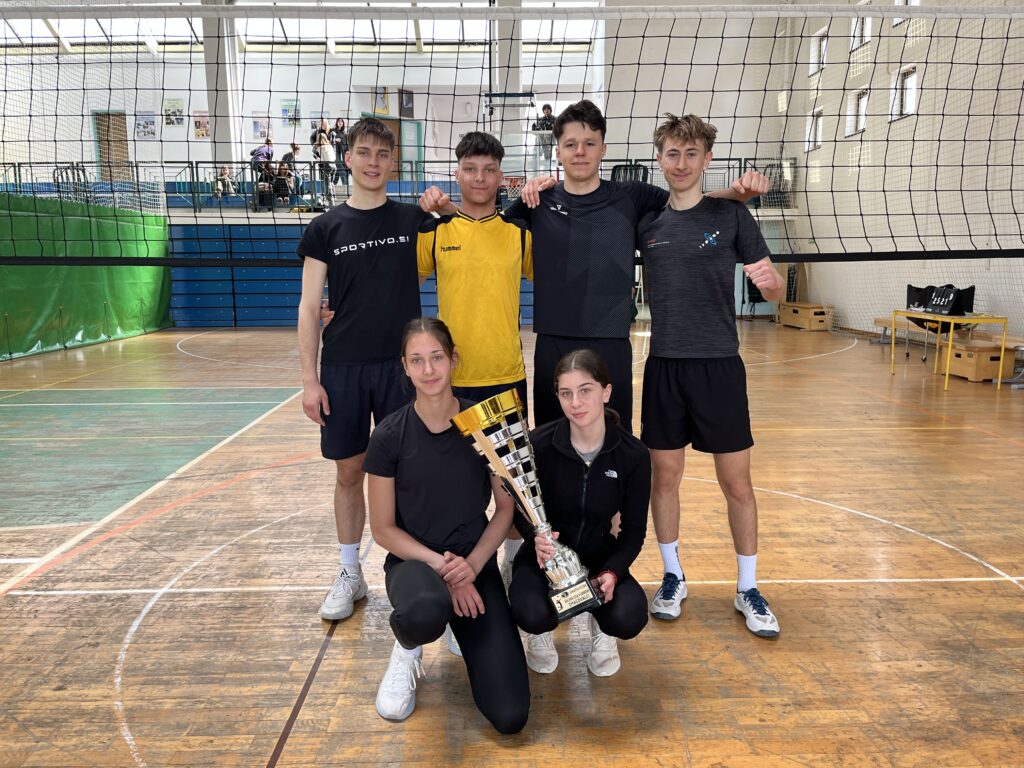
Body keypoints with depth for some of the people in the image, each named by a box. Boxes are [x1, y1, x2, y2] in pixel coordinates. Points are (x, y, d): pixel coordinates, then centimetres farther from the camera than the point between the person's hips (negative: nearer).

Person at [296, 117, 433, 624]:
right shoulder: (325, 229, 3)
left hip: (401, 364, 0)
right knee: (348, 471, 8)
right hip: (343, 367, 0)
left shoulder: (413, 220, 3)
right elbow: (309, 307, 2)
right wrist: (310, 379, -4)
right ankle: (350, 574, 24)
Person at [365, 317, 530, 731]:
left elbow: (506, 507, 0)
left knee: (510, 716, -11)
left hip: (474, 562, 1)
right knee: (423, 615, -42)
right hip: (412, 560, -1)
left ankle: (466, 631, 18)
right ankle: (407, 648, -2)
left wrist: (473, 563, -15)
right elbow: (383, 529, -5)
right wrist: (439, 564, -18)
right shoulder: (389, 436, -10)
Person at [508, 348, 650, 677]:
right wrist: (535, 536, -27)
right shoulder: (539, 444, -17)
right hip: (545, 556, -1)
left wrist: (612, 572, -22)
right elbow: (519, 509, -4)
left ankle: (600, 626, 14)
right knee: (532, 614, -32)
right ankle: (542, 630, 11)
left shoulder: (633, 454, -13)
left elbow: (634, 529, -4)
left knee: (629, 619, -27)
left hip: (599, 557, 1)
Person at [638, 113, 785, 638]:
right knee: (664, 475, 8)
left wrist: (769, 280, -23)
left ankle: (748, 589, 22)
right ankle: (672, 578, 27)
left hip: (719, 365, -2)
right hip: (664, 365, 2)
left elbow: (776, 292, 2)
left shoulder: (731, 215, 0)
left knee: (736, 482, 4)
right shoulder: (646, 222, 6)